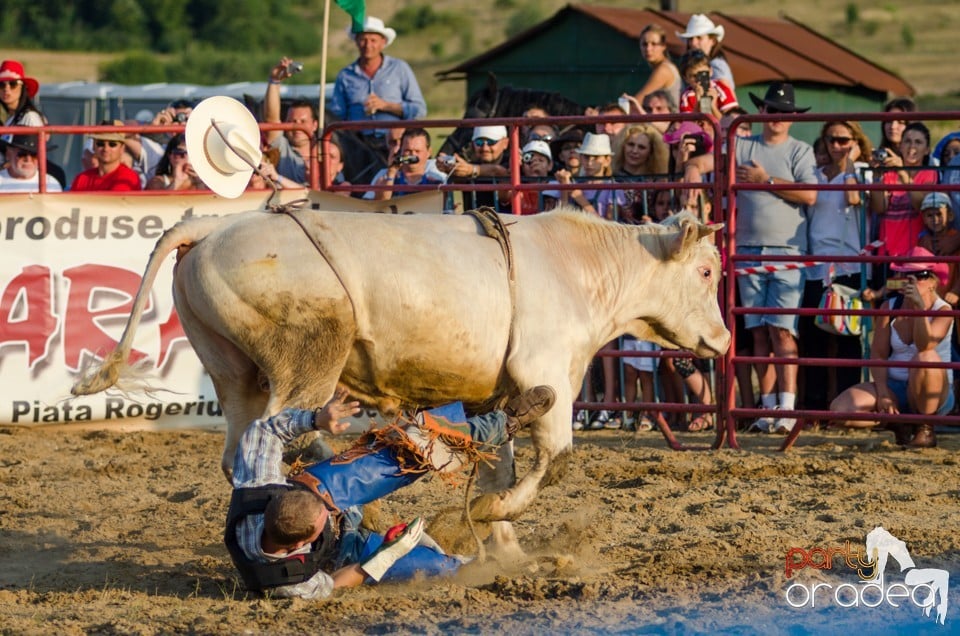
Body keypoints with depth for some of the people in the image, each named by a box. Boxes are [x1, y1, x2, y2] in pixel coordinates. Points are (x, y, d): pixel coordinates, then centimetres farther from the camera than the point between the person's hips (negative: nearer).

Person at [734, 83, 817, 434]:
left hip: (787, 253, -3)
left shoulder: (800, 151, 5)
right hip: (749, 250, 3)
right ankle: (768, 406, 10)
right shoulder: (742, 147, 11)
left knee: (782, 330, -11)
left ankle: (788, 408, -15)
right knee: (759, 332, 5)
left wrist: (766, 180, -8)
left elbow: (809, 195, -9)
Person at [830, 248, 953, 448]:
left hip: (932, 392, -3)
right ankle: (898, 423, 5)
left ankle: (926, 428, -16)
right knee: (840, 409, -23)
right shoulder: (890, 307, 0)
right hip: (894, 388, 3)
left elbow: (925, 347, -28)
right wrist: (883, 394, -17)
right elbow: (878, 355, -4)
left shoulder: (943, 311, -10)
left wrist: (920, 307, -38)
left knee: (925, 359, -39)